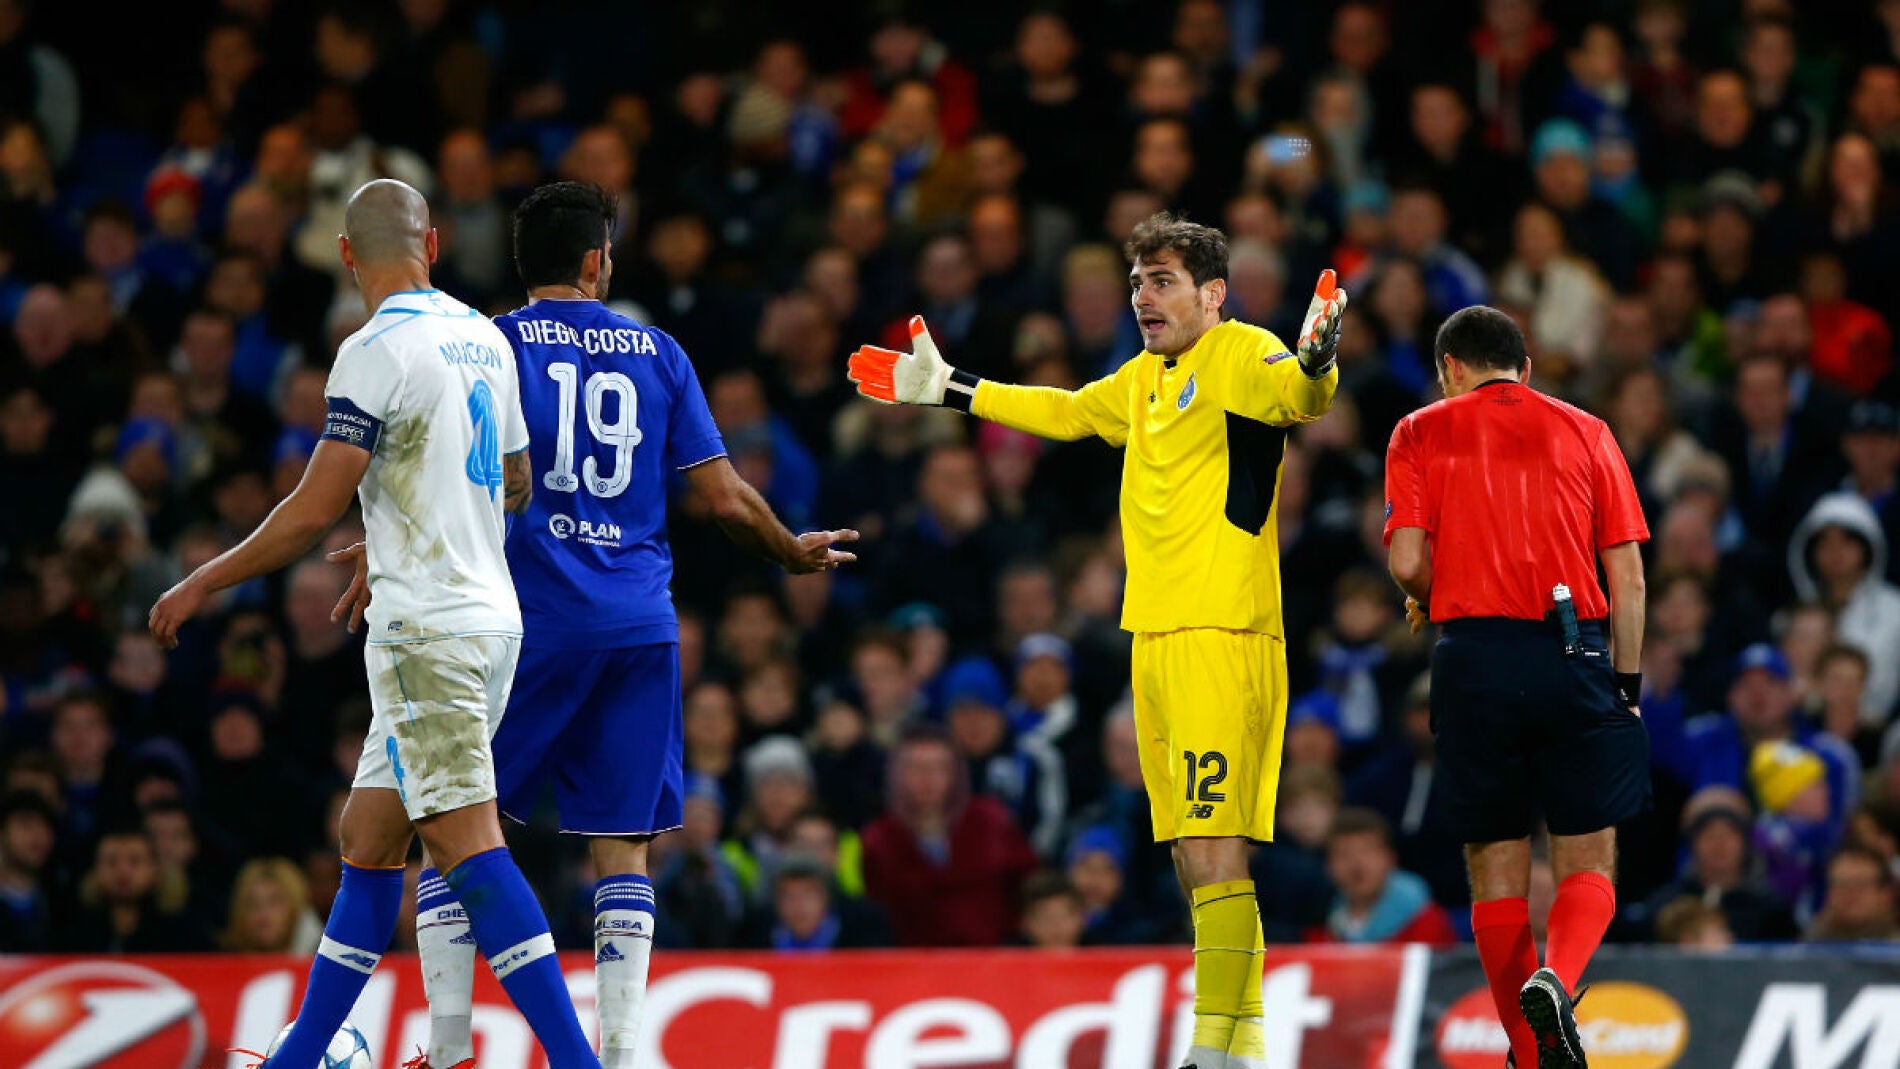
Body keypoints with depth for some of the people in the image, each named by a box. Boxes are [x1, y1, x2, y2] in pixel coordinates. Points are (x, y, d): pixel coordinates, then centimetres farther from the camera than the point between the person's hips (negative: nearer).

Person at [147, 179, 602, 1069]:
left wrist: (201, 585, -4)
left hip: (426, 629, -9)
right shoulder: (485, 340, 12)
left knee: (468, 845, -12)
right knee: (367, 839, 14)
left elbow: (318, 508, -16)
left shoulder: (377, 352, -13)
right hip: (491, 618, 9)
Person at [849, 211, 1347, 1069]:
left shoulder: (1240, 355, -6)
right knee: (1192, 858, 9)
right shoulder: (1143, 379, 19)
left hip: (1224, 635, -9)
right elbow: (1069, 412, 36)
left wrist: (1316, 362, -48)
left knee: (1214, 847, -15)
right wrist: (951, 390, 41)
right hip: (1155, 636, 9)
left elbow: (1296, 396, -26)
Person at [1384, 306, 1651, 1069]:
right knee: (1589, 862, 5)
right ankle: (1556, 978, -25)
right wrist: (1627, 685, 12)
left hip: (1474, 658, 0)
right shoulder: (1584, 432, 12)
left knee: (1497, 866, 8)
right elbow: (1628, 577, 7)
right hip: (1573, 655, 0)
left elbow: (1408, 562, -3)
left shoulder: (1422, 433, 8)